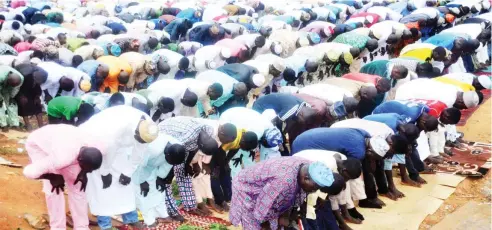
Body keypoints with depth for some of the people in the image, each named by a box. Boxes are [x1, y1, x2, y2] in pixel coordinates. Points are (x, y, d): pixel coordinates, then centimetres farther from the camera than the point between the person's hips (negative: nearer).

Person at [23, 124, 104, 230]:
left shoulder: (99, 149, -29)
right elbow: (29, 172, -38)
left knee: (76, 183, -4)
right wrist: (53, 177, -24)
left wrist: (83, 173, -17)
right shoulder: (62, 158, -46)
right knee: (53, 189, -14)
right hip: (37, 143, -4)